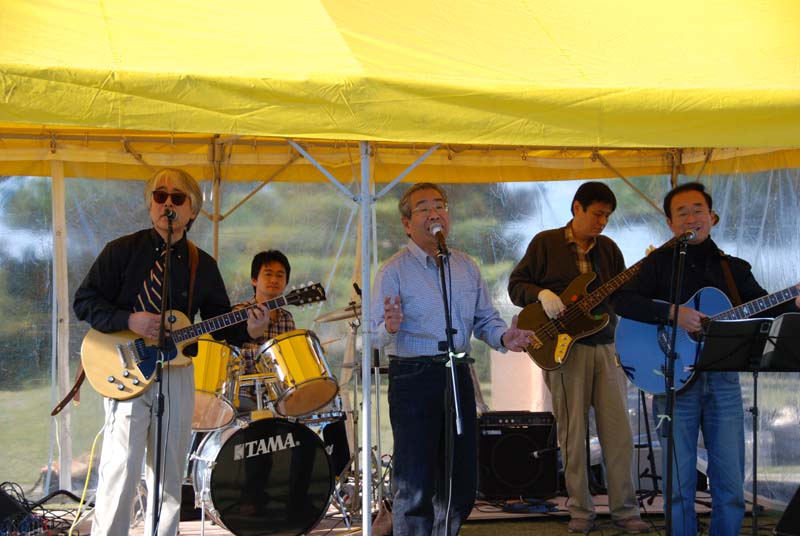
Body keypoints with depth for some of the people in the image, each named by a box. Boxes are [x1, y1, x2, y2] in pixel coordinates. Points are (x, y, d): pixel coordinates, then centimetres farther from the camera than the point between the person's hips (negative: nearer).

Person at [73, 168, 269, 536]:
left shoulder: (202, 265, 11)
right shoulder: (122, 251, 1)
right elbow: (84, 302, -3)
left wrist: (246, 329, -9)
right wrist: (130, 320, -18)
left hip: (177, 376, 4)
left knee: (169, 479, 9)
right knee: (121, 472, -12)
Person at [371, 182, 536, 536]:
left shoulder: (467, 267, 11)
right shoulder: (394, 271, -5)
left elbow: (485, 318, 16)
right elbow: (375, 337, -10)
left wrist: (503, 338, -5)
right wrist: (390, 328, -33)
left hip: (458, 374, 6)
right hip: (413, 378, -6)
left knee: (462, 482, 11)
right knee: (415, 486, -6)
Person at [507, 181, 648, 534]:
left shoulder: (608, 248, 13)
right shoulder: (546, 243, 3)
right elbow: (516, 284, 2)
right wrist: (541, 294, -16)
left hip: (606, 348, 3)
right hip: (564, 347, -3)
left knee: (618, 431, 1)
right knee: (573, 432, 2)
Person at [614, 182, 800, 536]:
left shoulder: (733, 268, 12)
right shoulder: (660, 262, 3)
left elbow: (765, 308, 6)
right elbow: (622, 301, -11)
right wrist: (673, 313, -22)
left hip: (722, 381, 2)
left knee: (731, 487, 2)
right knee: (680, 485, 2)